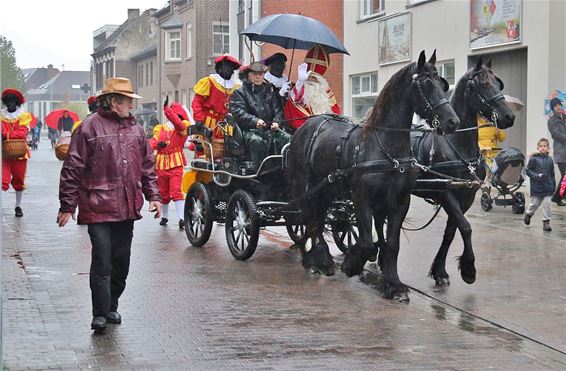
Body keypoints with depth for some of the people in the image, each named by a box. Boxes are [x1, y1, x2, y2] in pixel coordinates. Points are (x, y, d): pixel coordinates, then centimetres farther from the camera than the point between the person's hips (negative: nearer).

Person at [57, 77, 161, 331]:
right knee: (102, 262, -9)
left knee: (121, 262, 12)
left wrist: (153, 195, 12)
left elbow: (147, 165, 22)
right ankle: (100, 314, -3)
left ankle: (111, 306, 26)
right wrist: (67, 206, -8)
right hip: (99, 208, -6)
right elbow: (72, 168, -6)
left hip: (127, 209, 6)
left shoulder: (135, 129, 13)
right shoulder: (90, 127, -6)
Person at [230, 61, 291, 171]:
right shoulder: (240, 92, 10)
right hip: (250, 130, -4)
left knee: (288, 139, -24)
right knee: (257, 141, -38)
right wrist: (255, 121, -22)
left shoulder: (270, 91, 26)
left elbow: (277, 110, 20)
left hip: (270, 128, 4)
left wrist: (276, 122, -4)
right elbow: (238, 113, -5)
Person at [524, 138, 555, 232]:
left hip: (547, 187, 2)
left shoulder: (549, 160, 4)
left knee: (547, 204, -4)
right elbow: (528, 170, -5)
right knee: (535, 204, 10)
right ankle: (528, 214, 39)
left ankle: (546, 222, 3)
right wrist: (536, 176, -18)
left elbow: (552, 174, 11)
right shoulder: (534, 159, -7)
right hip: (536, 186, -2)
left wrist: (553, 185, 10)